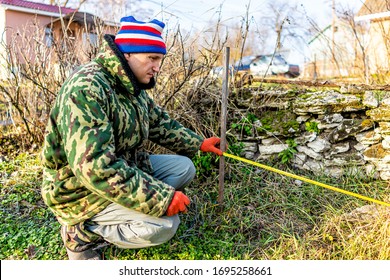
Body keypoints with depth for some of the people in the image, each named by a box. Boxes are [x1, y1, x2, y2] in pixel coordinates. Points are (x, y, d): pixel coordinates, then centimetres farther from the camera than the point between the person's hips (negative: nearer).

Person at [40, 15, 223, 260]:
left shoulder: (133, 87, 3)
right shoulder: (86, 88, -28)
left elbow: (161, 123, 18)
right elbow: (95, 167, -35)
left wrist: (198, 143, 16)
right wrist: (161, 198, -32)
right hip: (84, 189, -9)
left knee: (184, 166, 5)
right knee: (164, 224, -23)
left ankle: (118, 211, 3)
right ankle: (82, 232, -2)